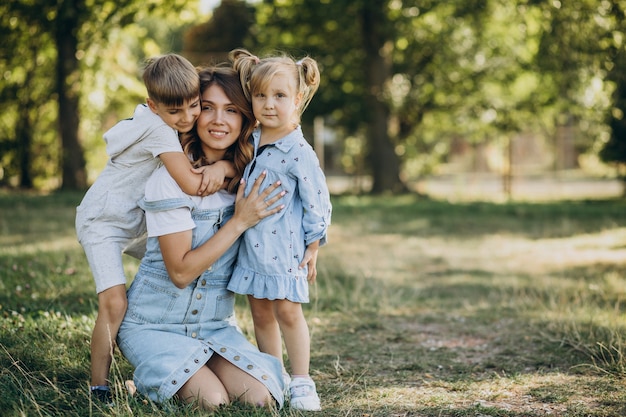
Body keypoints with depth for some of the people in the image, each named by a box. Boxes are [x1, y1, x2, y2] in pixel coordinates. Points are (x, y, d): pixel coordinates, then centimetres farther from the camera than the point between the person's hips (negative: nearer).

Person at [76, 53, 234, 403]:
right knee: (115, 302, -19)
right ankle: (100, 388, -8)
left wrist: (222, 168, -29)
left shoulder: (179, 125, -4)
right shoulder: (158, 129, -29)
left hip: (140, 224, 8)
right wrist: (223, 168, -23)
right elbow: (193, 185, -39)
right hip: (103, 223, -8)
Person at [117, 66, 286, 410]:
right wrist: (240, 222, -20)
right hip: (154, 325, -4)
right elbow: (181, 271, -19)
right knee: (211, 400, -22)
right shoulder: (170, 178, -16)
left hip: (216, 326, 4)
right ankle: (151, 375, 6)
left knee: (260, 400, -17)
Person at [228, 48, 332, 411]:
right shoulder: (249, 142, 5)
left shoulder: (298, 153, -13)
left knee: (288, 311, -2)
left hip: (284, 248, -6)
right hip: (250, 246, 6)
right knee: (261, 312, 11)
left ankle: (301, 382, 9)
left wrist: (312, 249, -6)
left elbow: (317, 203, -9)